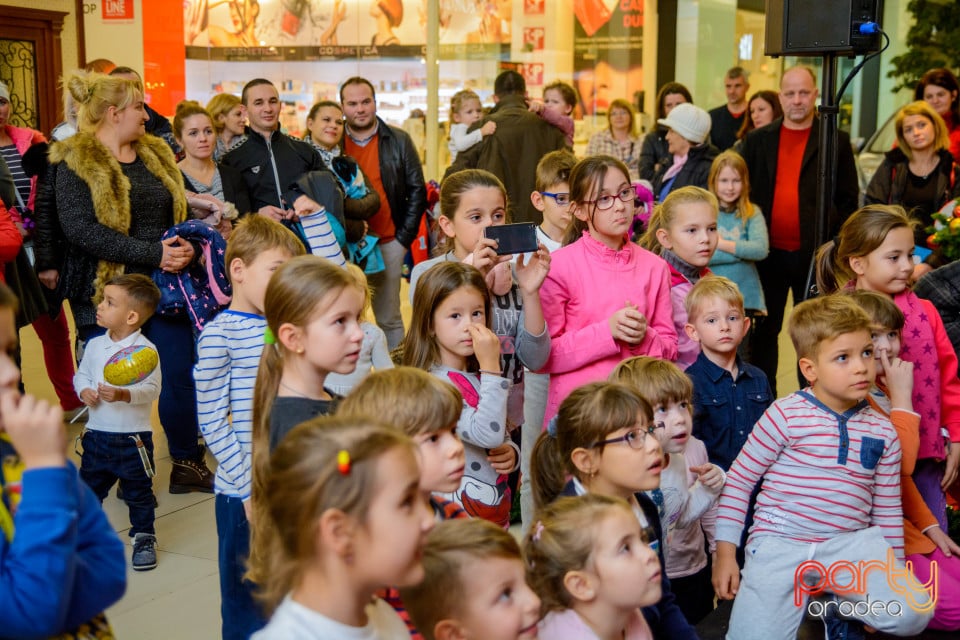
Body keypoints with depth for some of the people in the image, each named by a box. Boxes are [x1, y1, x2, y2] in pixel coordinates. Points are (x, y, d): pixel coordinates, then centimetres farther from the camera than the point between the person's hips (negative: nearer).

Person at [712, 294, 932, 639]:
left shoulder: (882, 432, 7)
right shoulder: (786, 415, -6)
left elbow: (888, 511, 15)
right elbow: (739, 480, -1)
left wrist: (892, 575, 14)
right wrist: (725, 552, -4)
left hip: (851, 544, 4)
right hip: (779, 544, -4)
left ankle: (841, 611, 14)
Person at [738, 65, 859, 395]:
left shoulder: (836, 142, 2)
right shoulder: (757, 140, 7)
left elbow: (849, 199, 3)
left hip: (815, 254, -2)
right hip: (769, 253, 2)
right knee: (764, 331, 9)